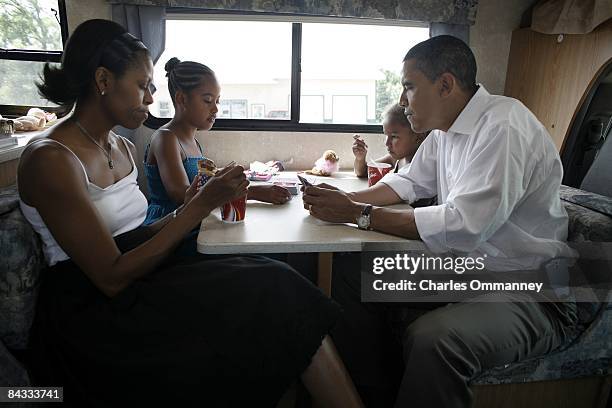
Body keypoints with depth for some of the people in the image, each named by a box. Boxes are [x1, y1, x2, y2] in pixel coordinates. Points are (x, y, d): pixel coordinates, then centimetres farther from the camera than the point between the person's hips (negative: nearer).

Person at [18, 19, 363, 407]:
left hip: (141, 279, 7)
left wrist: (186, 210, -6)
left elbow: (131, 237, 10)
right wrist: (200, 207, -21)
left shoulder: (123, 148, 9)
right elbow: (112, 277, -19)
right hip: (91, 310, -6)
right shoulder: (50, 159, -15)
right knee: (268, 291, -20)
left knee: (270, 285, -17)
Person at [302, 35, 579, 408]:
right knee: (351, 276, -1)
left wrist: (359, 214, -24)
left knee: (432, 339, -36)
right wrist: (347, 199, -1)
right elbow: (410, 182, 16)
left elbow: (463, 226, -30)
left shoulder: (504, 128, -21)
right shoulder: (443, 129, 7)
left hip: (531, 293, -8)